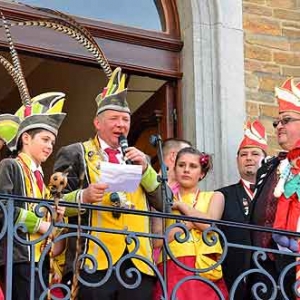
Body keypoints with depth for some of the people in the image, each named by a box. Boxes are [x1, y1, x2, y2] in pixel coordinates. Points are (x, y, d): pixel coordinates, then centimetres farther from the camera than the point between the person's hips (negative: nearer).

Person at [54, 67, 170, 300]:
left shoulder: (138, 159, 22)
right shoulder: (75, 155, 9)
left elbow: (163, 203, 13)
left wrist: (145, 168, -1)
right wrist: (83, 197, -18)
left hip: (138, 263, 4)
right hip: (95, 263, -4)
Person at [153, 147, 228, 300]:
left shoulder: (213, 197, 14)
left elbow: (210, 224, -7)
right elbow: (157, 240, -1)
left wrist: (180, 205, 3)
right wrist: (190, 223, -6)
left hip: (204, 271, 0)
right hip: (172, 272, 0)